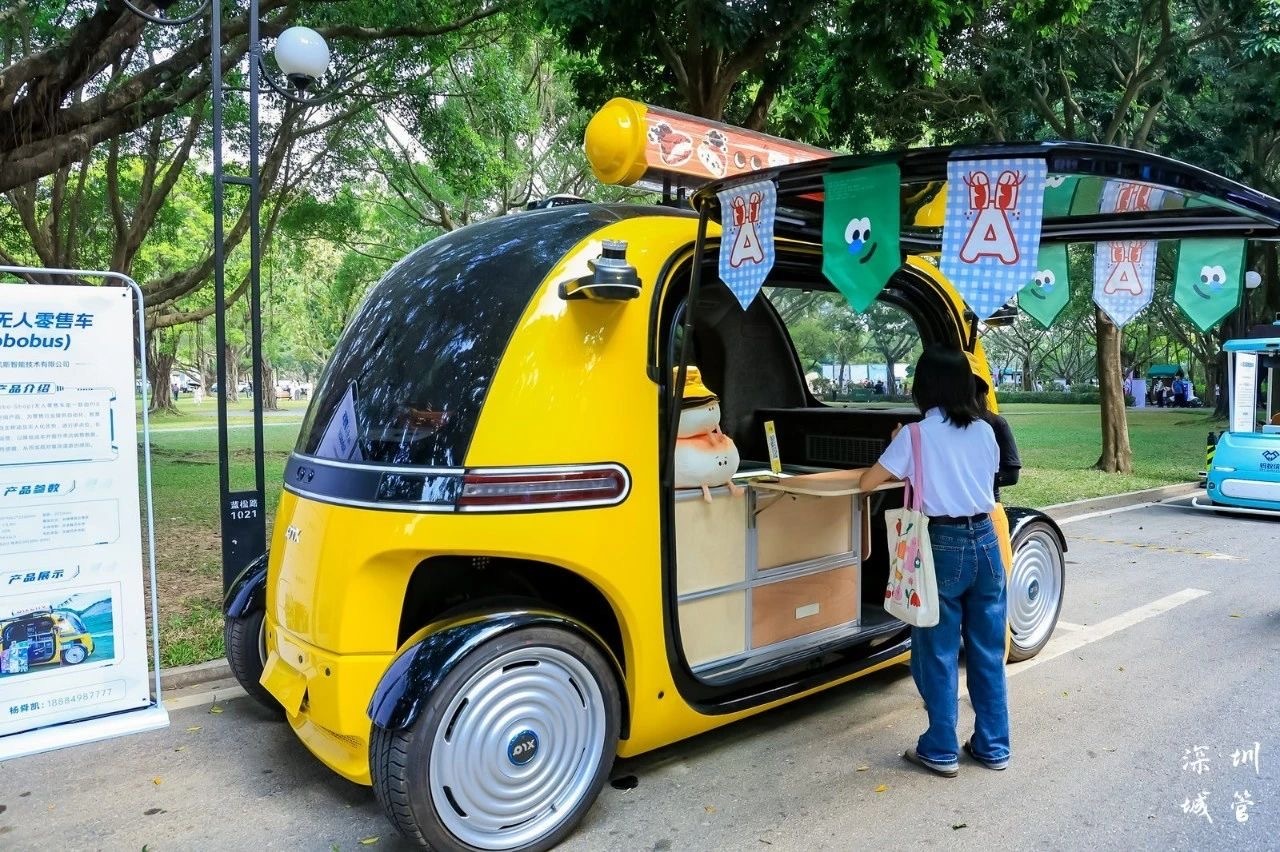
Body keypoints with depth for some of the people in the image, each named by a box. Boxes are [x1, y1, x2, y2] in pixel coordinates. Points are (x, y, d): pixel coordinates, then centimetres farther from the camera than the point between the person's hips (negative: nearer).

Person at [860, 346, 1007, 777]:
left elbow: (867, 482, -5)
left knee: (938, 652, 6)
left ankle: (941, 751, 14)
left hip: (944, 546, -5)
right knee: (988, 650, 14)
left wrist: (898, 455, 13)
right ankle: (993, 746, 24)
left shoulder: (916, 434, -8)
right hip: (986, 542, 5)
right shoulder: (984, 431, 5)